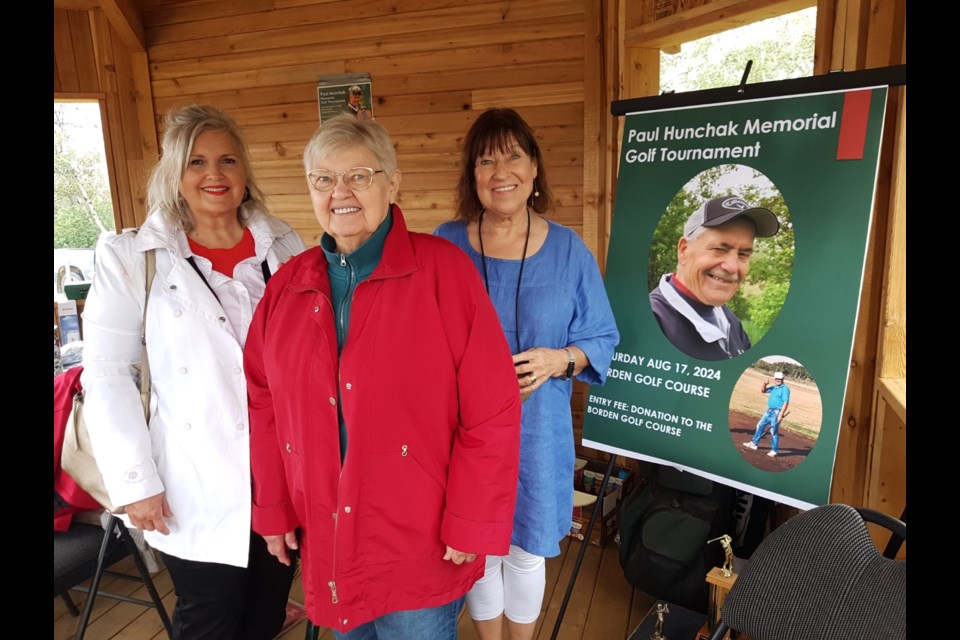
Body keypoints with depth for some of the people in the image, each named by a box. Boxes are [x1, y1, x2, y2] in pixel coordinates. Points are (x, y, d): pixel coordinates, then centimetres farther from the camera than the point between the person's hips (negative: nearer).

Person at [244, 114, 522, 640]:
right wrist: (273, 510, 7)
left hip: (420, 544, -4)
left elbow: (492, 410, -16)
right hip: (324, 538, 5)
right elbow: (265, 405, 6)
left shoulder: (444, 270, -14)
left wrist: (471, 526, -13)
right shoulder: (288, 284, 1)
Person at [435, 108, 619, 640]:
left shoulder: (568, 249, -3)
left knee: (526, 550, 17)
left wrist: (560, 360, -17)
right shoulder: (445, 244, -3)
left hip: (536, 430, 0)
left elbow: (602, 338, 1)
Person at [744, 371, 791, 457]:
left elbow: (786, 403, -21)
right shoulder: (773, 387, 12)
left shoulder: (785, 389, -14)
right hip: (769, 411, 9)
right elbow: (763, 391, 21)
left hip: (777, 412, -9)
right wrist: (764, 384, 0)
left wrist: (781, 414, -27)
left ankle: (774, 451, 3)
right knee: (760, 425, 15)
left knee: (774, 431, -6)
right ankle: (754, 444, 26)